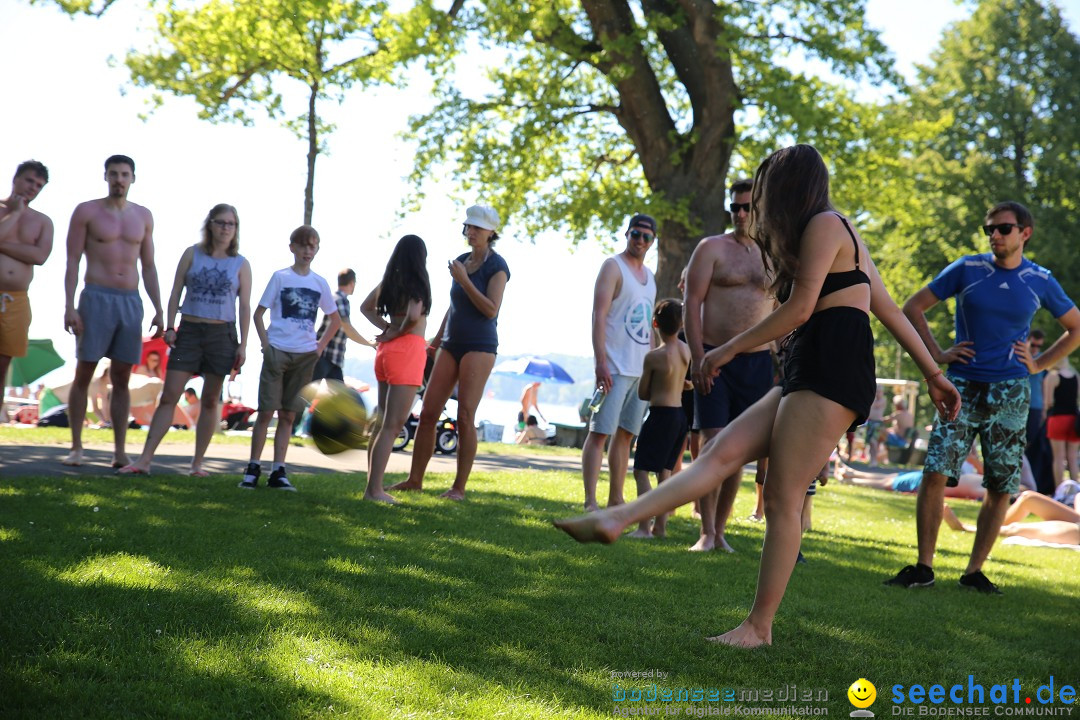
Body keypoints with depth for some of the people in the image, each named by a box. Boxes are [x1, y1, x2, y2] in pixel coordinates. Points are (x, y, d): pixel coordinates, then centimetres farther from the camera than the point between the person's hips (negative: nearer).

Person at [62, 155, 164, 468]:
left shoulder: (143, 216, 12)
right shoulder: (87, 211, 2)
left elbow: (149, 267, 15)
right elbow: (72, 261, -2)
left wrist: (158, 310, 7)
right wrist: (69, 306, -11)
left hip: (131, 302, 3)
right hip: (96, 298, -3)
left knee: (121, 378, 4)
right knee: (84, 375, -1)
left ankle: (120, 451, 4)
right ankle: (76, 448, 4)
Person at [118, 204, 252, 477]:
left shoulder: (241, 264, 5)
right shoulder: (192, 254, 6)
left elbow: (244, 306, 3)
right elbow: (176, 292, 6)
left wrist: (243, 344, -2)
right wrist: (170, 327, -3)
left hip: (222, 334, 0)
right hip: (189, 331, 0)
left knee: (210, 400, 5)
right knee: (169, 396, -5)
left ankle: (197, 463, 13)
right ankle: (145, 459, -6)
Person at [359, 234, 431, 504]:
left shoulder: (389, 280, 12)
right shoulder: (417, 282, -10)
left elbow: (366, 307, 22)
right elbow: (414, 315, -25)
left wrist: (387, 328, 8)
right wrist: (398, 333, -7)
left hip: (387, 350, 8)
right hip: (408, 349, -8)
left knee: (382, 422, 16)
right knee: (393, 425, -7)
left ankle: (373, 485, 20)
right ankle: (374, 489, -9)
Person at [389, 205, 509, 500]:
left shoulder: (496, 266, -6)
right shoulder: (462, 261, 14)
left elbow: (491, 310, -15)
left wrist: (463, 280, -19)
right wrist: (436, 341, 21)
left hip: (479, 346, -7)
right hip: (451, 345, 7)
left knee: (465, 417, -11)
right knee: (427, 412, 2)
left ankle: (459, 487, -5)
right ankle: (415, 479, 10)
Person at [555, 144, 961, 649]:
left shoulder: (824, 224, -2)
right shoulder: (844, 237, 27)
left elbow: (800, 309, -9)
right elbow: (890, 310, 24)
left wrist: (728, 350, -1)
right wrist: (933, 374, 24)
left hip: (831, 370, -10)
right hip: (806, 375, 10)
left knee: (782, 498, -11)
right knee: (723, 452, -5)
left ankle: (760, 626, -7)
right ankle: (616, 520, -15)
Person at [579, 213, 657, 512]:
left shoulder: (649, 276, 18)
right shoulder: (613, 267, -5)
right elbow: (599, 315, -13)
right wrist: (600, 362, -22)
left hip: (641, 369, 8)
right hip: (615, 367, -8)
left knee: (626, 434, 9)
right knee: (600, 432, -9)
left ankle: (616, 498, 14)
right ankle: (590, 501, -11)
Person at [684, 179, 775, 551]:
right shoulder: (712, 248, 1)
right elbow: (692, 303, -5)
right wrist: (698, 357, -14)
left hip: (757, 363, 3)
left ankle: (721, 530, 14)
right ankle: (707, 532, -3)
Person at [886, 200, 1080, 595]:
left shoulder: (1040, 281, 4)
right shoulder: (967, 269, 0)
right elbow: (914, 307, 7)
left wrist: (1038, 365, 6)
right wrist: (937, 353, 0)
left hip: (1010, 395, 1)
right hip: (963, 386, -1)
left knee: (1000, 488, 3)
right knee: (935, 474, -12)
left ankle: (974, 571, 14)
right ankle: (924, 567, -3)